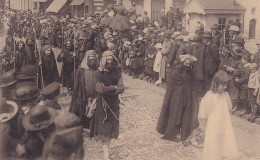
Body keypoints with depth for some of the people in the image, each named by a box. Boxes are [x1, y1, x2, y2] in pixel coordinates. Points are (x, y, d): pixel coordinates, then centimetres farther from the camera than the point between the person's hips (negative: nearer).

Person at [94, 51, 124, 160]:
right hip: (102, 104, -4)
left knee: (111, 128, 7)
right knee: (104, 129, -5)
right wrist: (114, 87, -7)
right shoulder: (99, 73, -8)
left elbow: (121, 89, -5)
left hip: (113, 103, 4)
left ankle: (106, 148, 22)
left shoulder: (117, 72, 3)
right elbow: (100, 89, -19)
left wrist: (108, 89, -16)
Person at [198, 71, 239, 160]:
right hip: (213, 132, -5)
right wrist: (205, 128, -3)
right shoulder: (208, 97, -19)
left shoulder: (225, 95, -1)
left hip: (226, 131, 5)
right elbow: (201, 116, -14)